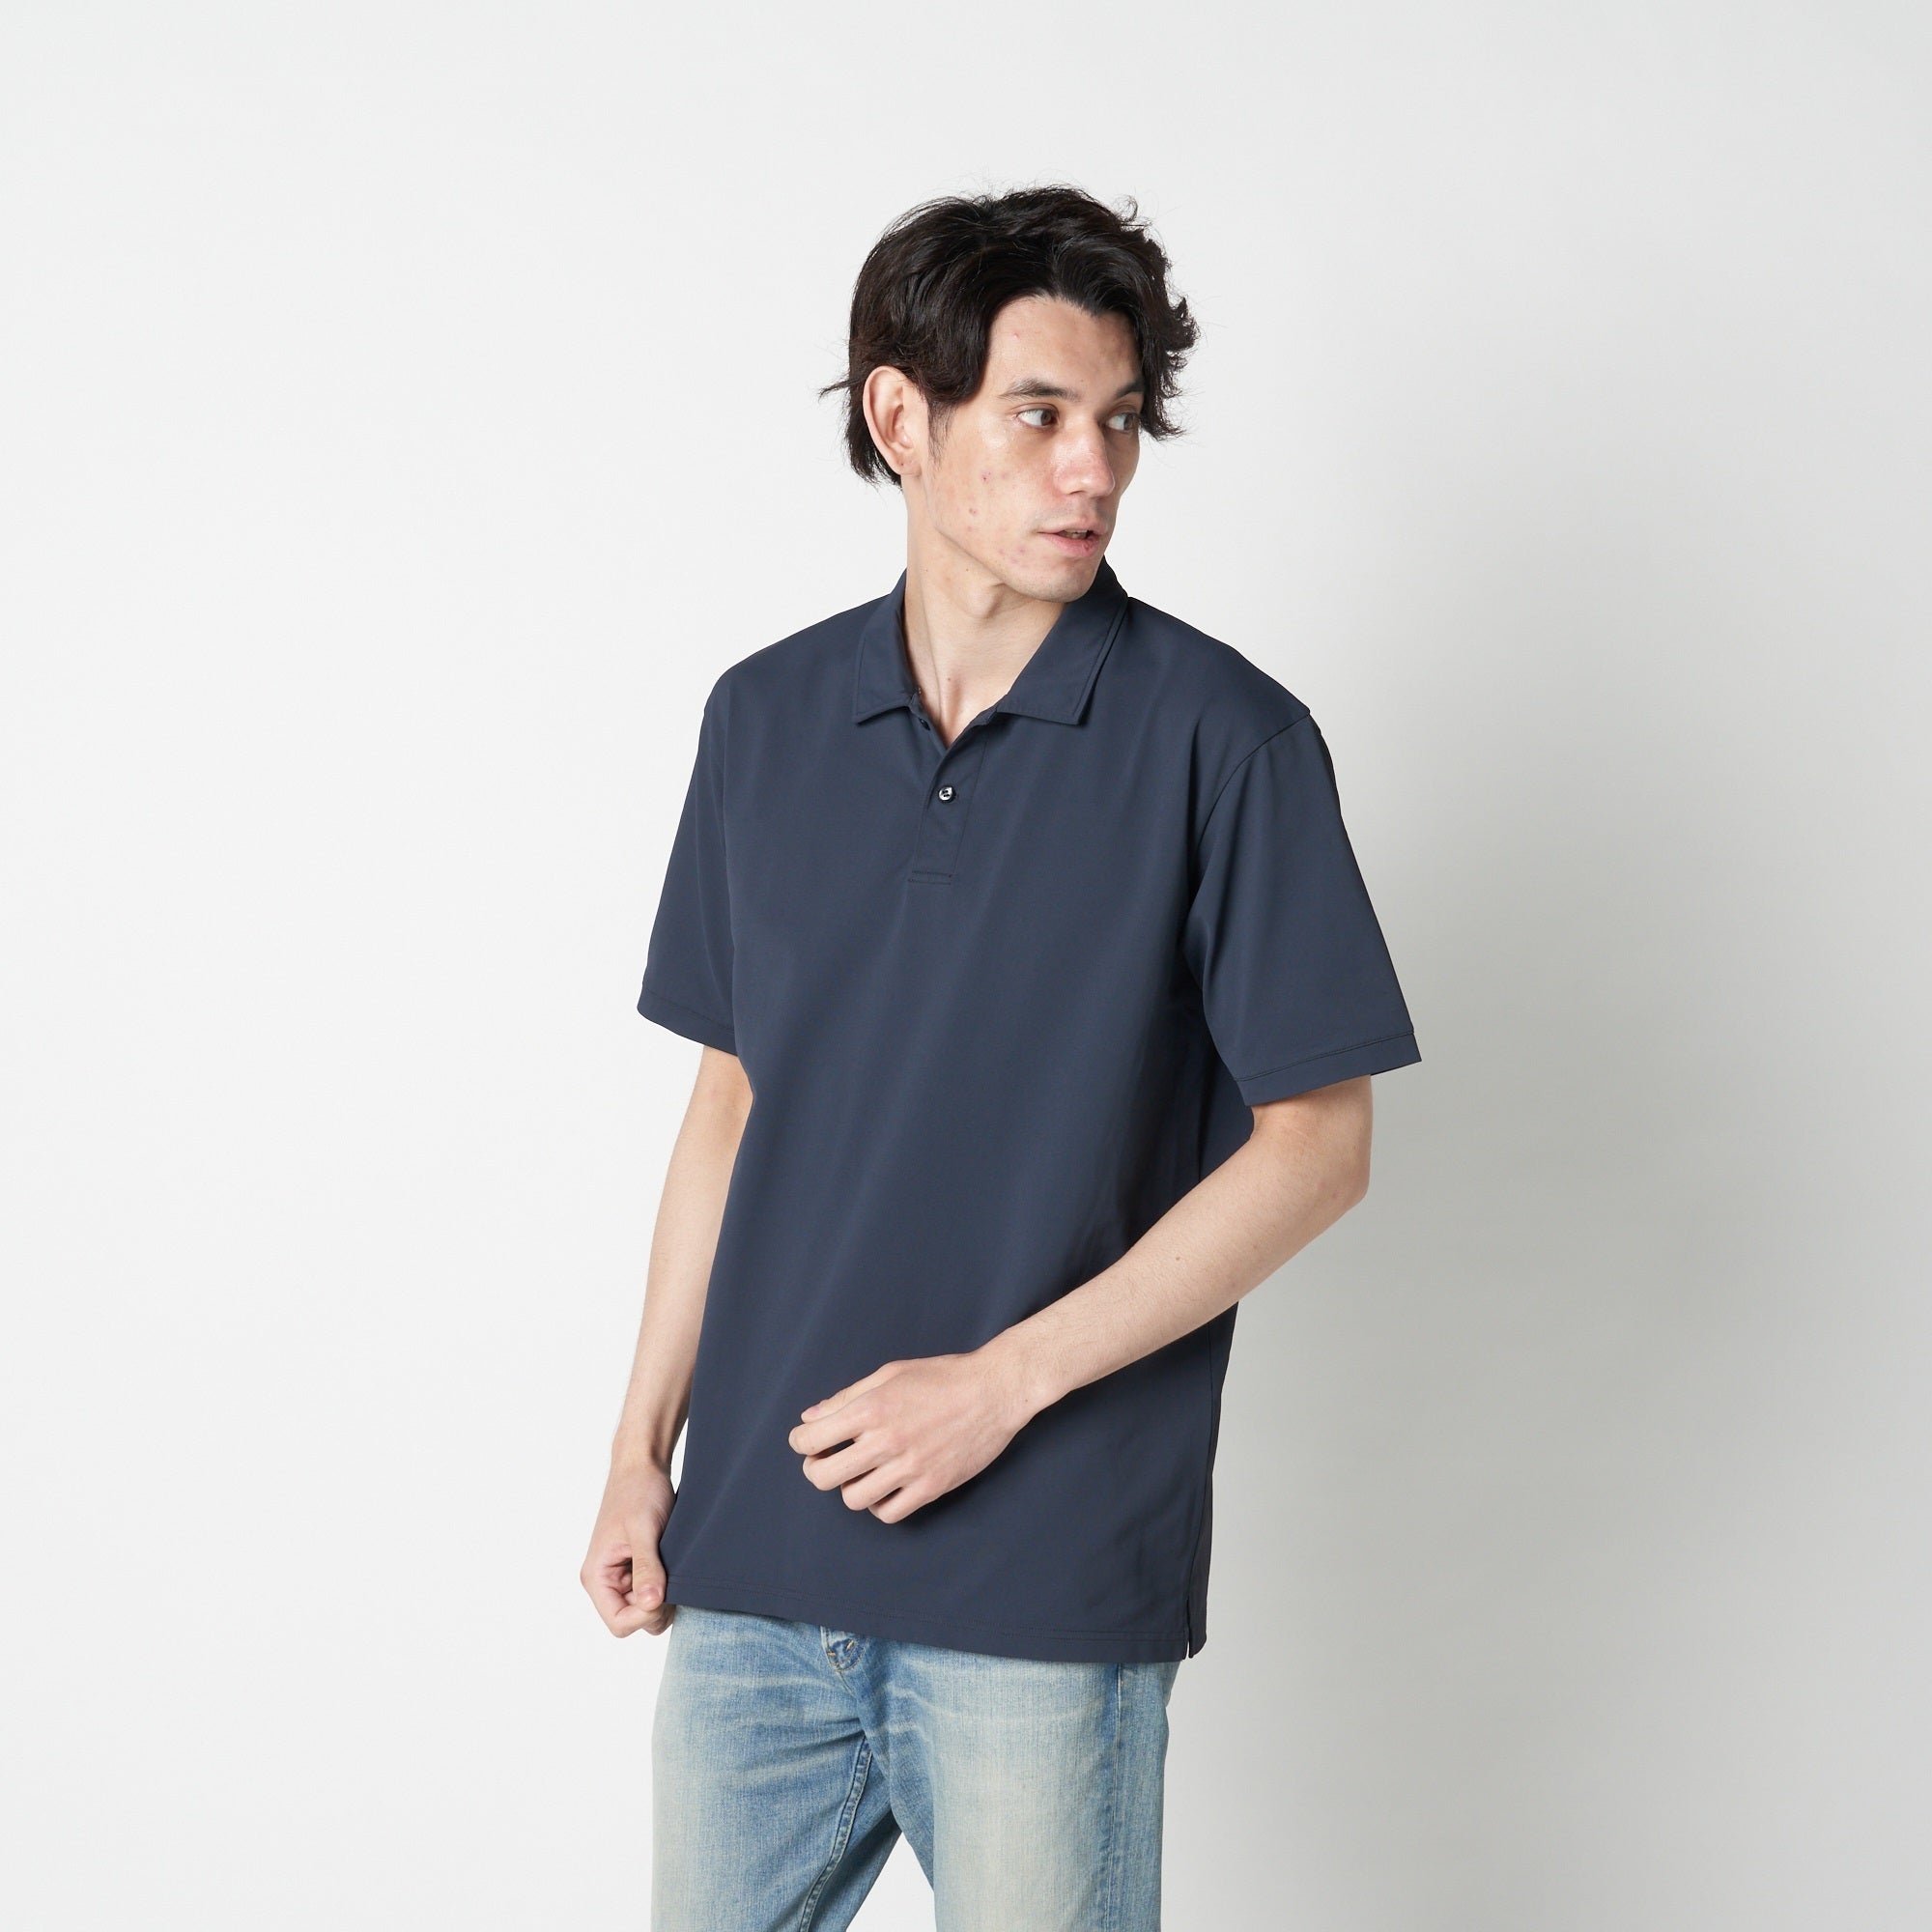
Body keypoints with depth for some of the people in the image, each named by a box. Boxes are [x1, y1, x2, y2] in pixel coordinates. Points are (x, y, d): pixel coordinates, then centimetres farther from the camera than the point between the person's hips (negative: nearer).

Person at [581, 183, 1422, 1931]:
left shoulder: (1224, 739, -7)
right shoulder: (768, 719, 6)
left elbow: (1317, 1144, -7)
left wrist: (1003, 1379, -13)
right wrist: (647, 1442, 10)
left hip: (1048, 1586, -4)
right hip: (754, 1554, 4)